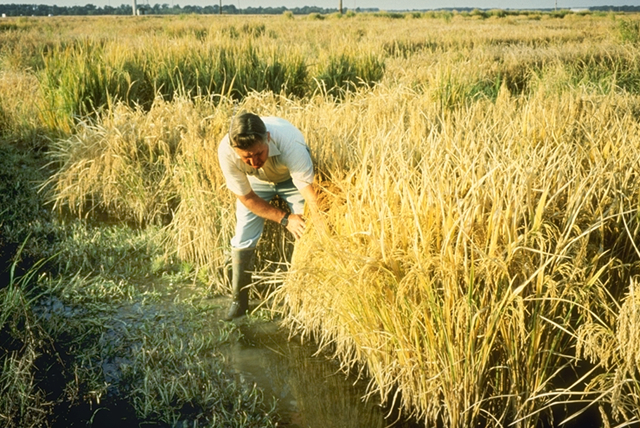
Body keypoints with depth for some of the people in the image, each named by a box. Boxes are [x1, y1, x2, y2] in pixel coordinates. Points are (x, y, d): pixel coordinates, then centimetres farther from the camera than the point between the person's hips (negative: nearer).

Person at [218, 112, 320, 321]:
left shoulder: (290, 143, -45)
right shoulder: (226, 152, -37)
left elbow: (313, 197, -45)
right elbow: (246, 197, -21)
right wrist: (284, 218, -25)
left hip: (292, 176, -1)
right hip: (256, 181, 1)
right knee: (243, 239, -3)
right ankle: (239, 301, 17)